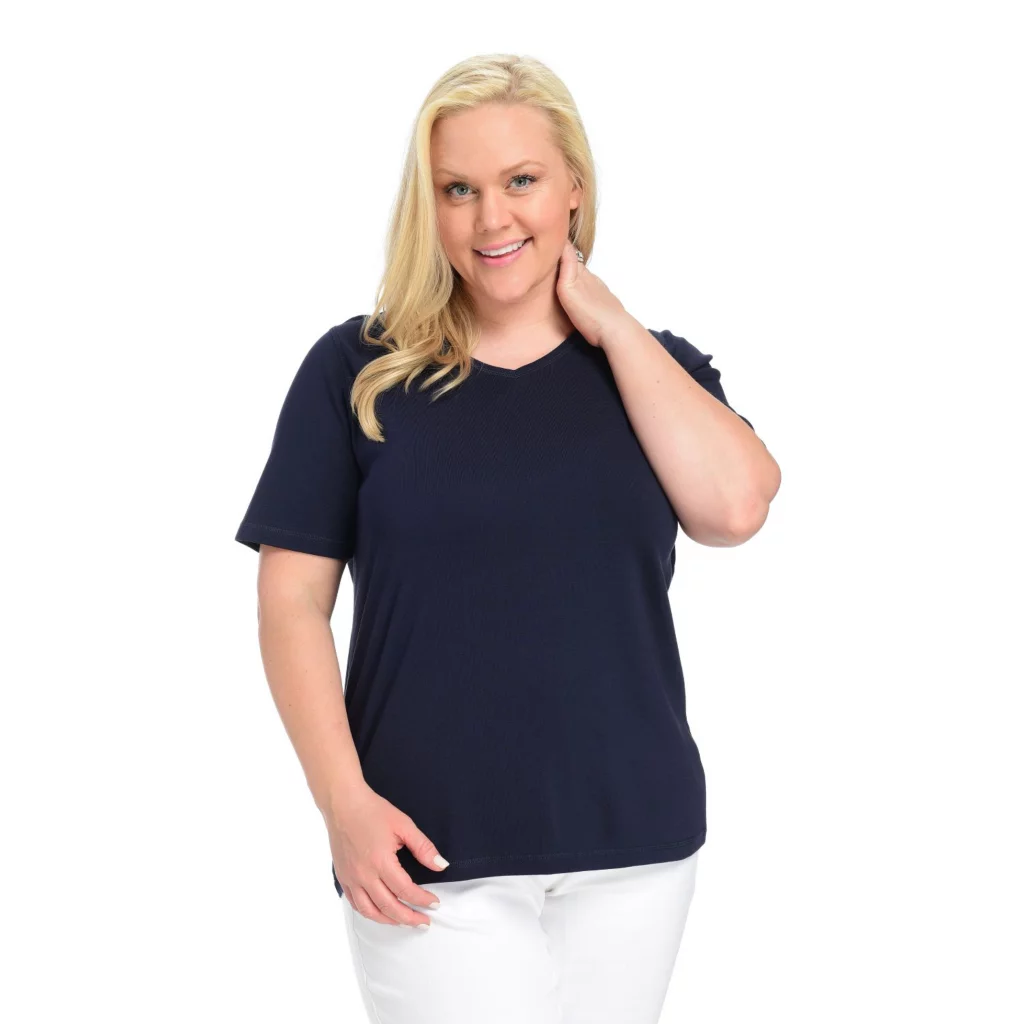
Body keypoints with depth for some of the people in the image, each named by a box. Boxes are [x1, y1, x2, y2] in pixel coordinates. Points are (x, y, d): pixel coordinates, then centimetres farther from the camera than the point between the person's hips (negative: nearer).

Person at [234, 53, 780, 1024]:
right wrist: (344, 799, -11)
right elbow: (292, 599, -1)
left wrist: (611, 326, -5)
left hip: (635, 839, 3)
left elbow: (734, 507, -11)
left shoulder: (651, 364, 7)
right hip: (429, 849, -2)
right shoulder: (358, 369, 0)